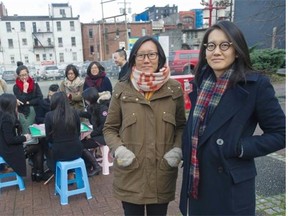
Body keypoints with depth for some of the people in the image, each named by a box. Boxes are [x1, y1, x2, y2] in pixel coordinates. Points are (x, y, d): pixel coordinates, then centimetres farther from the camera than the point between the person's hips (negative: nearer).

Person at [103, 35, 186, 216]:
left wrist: (177, 149, -7)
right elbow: (109, 128, 6)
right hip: (130, 174, 0)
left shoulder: (174, 89, 0)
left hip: (162, 175, 1)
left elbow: (182, 126, 9)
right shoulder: (122, 89, -3)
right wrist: (118, 149, -12)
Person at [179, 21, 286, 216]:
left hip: (231, 185, -5)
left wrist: (239, 148, -18)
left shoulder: (256, 84, -13)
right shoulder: (201, 82, 4)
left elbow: (280, 134, -10)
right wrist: (186, 153, 4)